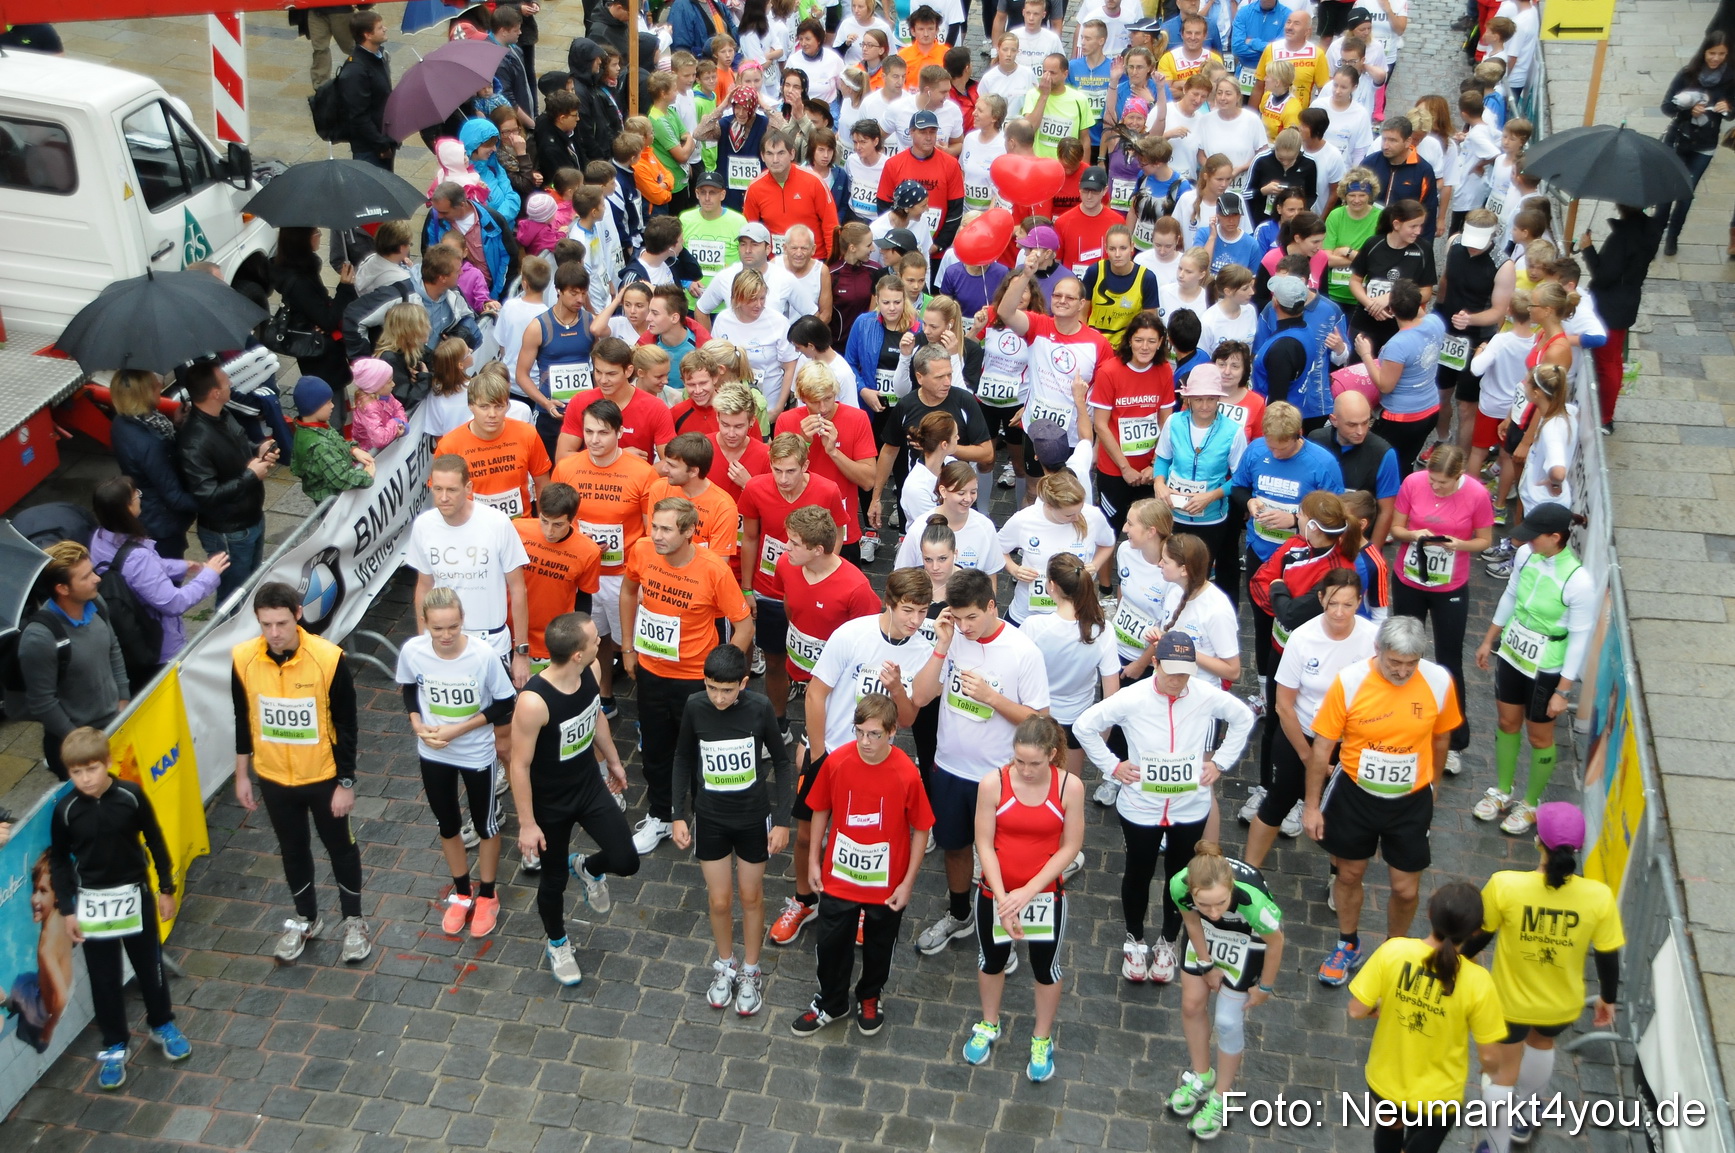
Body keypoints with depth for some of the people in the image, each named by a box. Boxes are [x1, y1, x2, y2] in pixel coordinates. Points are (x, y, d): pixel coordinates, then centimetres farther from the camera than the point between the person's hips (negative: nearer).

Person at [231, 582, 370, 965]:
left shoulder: (328, 659, -23)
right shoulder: (243, 659, -14)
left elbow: (346, 727, -14)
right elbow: (243, 721, 1)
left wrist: (346, 783, -11)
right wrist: (242, 775, 7)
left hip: (323, 776, -3)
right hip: (273, 778, 3)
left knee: (340, 847, 15)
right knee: (292, 850, 21)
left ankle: (353, 921, 36)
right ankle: (306, 919, 43)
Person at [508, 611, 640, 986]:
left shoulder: (591, 671, -15)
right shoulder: (534, 701, -36)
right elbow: (520, 765, -25)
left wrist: (613, 761, 20)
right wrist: (527, 824, -17)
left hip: (591, 786, 5)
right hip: (549, 803, -5)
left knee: (626, 862, 4)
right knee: (554, 879, 16)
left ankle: (589, 869, 41)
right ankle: (557, 943, 46)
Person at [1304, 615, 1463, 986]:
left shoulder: (1439, 682, -17)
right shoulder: (1349, 682, -21)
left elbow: (1441, 738, 3)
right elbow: (1322, 747, -11)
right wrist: (1312, 805, -6)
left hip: (1411, 801, 0)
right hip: (1355, 795, 0)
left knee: (1406, 889, 9)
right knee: (1349, 874, 18)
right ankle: (1349, 946, 44)